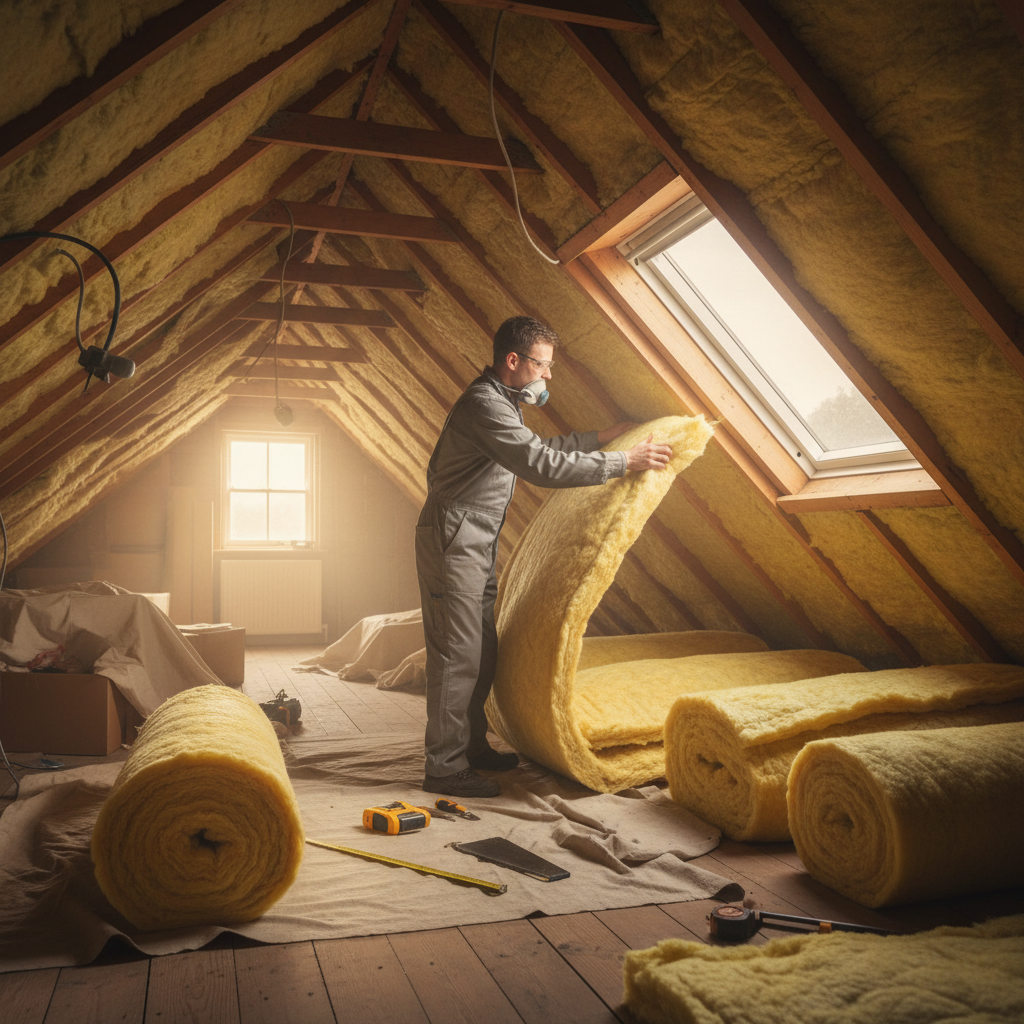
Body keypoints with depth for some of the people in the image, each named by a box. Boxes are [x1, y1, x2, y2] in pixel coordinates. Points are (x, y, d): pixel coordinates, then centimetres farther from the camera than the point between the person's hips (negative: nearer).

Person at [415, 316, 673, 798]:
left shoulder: (501, 402, 16)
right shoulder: (484, 404, -19)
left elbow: (540, 448, 31)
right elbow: (542, 466, -27)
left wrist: (600, 437, 26)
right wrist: (623, 463, -23)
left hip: (477, 544, 10)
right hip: (452, 540, -10)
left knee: (483, 651, 14)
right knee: (458, 654, -8)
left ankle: (471, 745, 27)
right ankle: (445, 767, 0)